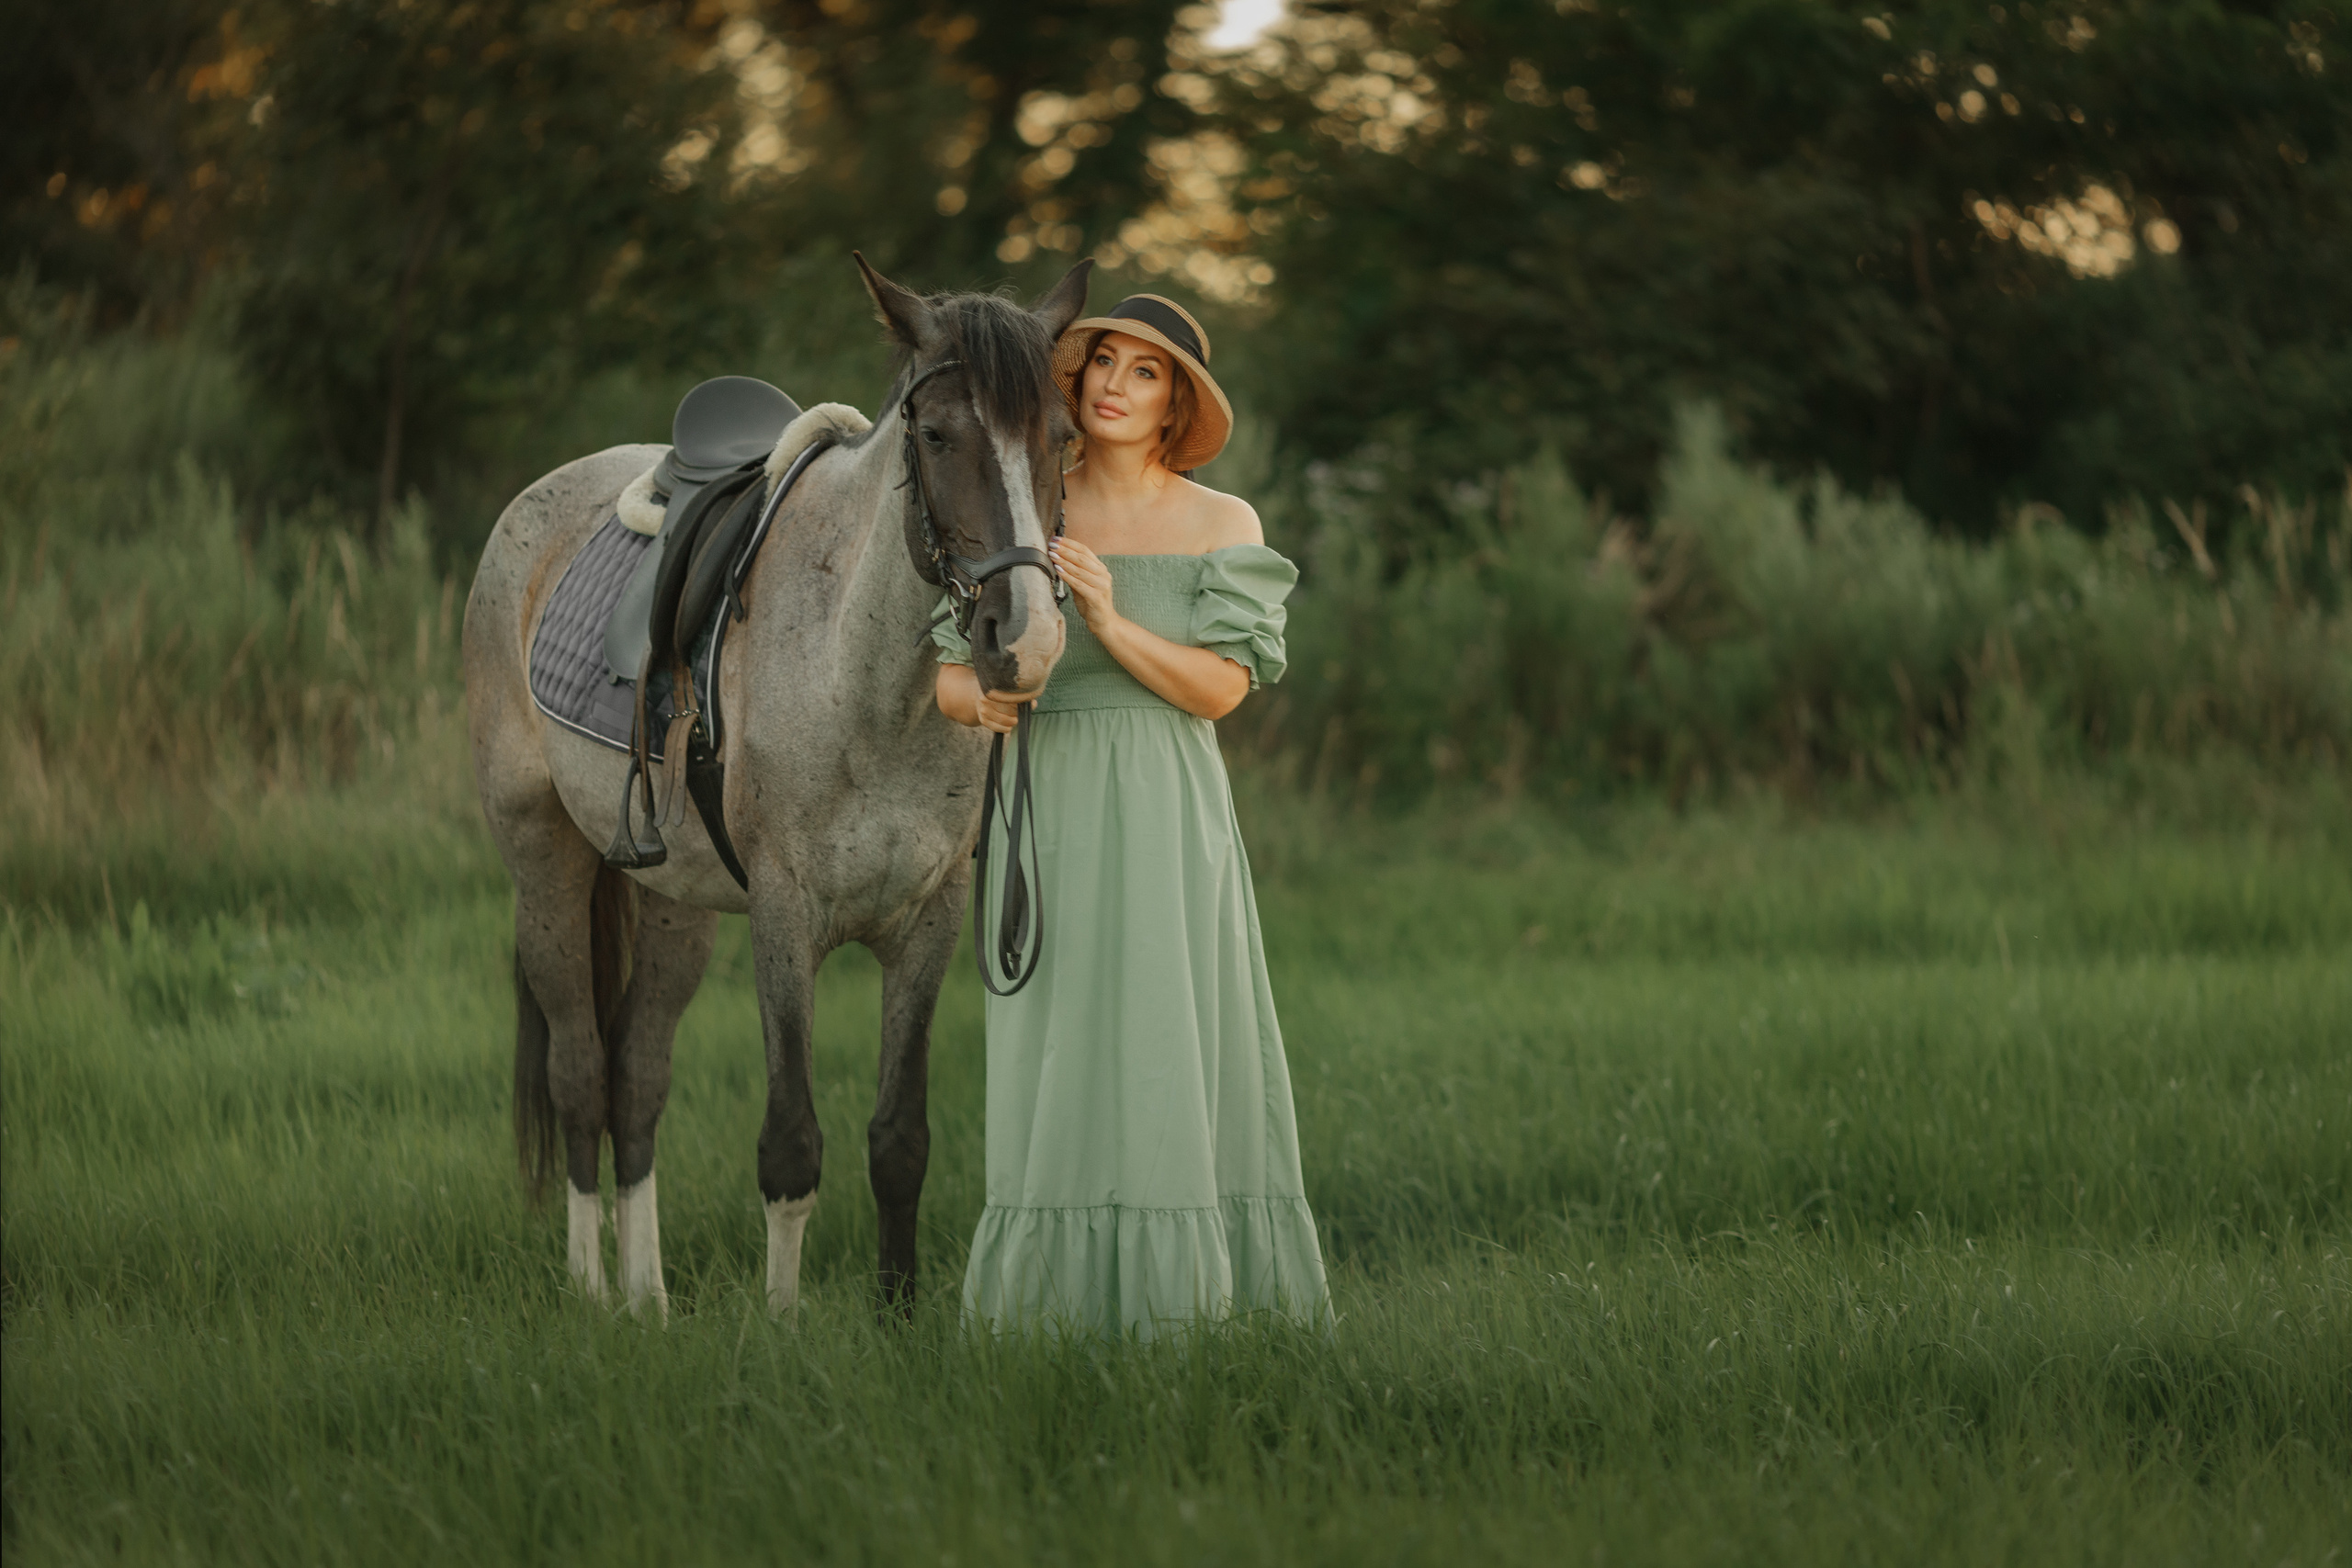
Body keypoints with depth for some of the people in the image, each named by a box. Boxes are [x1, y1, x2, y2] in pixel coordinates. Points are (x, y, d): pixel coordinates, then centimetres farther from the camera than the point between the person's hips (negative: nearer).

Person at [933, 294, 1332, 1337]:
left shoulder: (1224, 527, 3)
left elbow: (1221, 687, -7)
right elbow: (947, 673, 5)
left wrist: (1112, 622, -21)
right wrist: (982, 699, -19)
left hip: (1171, 816, -1)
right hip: (1049, 811, 1)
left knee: (1174, 1052, -3)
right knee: (1055, 1053, -2)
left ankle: (1174, 1292, 3)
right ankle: (1051, 1292, 3)